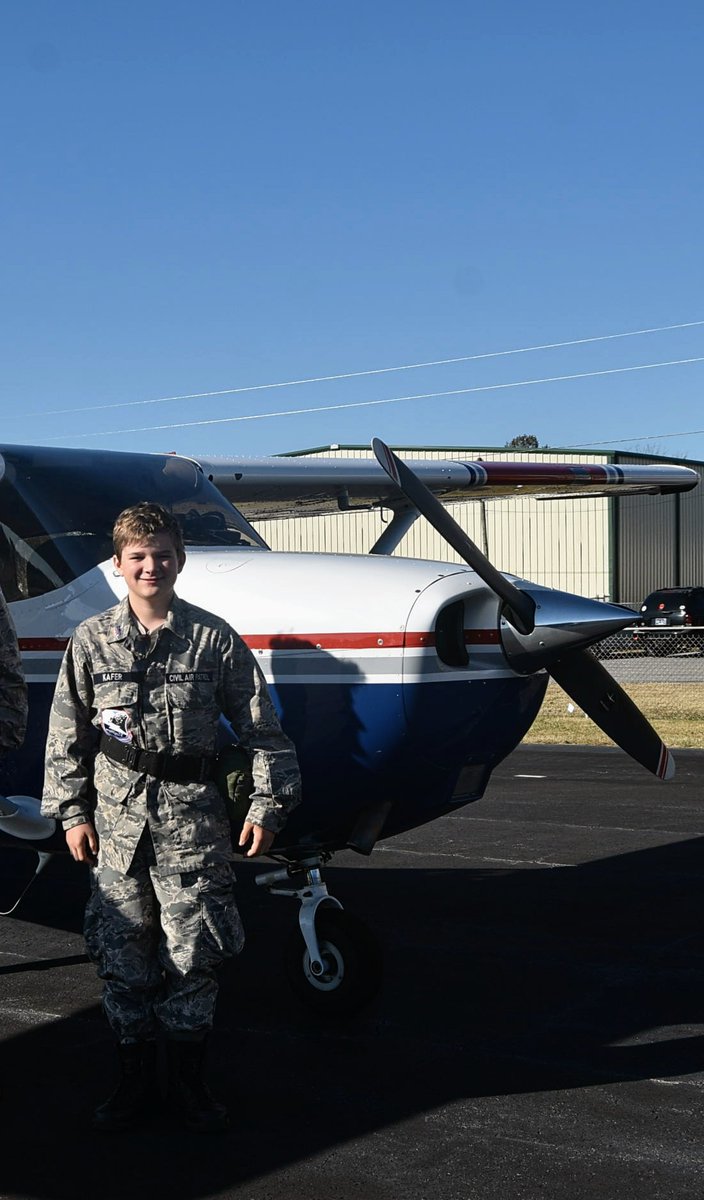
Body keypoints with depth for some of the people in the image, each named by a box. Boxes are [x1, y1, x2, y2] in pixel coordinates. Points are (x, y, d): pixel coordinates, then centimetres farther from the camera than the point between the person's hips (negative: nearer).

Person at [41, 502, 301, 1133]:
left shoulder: (215, 639, 0)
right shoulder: (92, 640, 4)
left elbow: (262, 730, 3)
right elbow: (67, 737, 8)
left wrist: (268, 806, -1)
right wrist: (71, 812, 4)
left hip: (192, 816, -1)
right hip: (116, 817, 2)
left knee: (194, 951, 1)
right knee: (122, 952, 5)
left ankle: (189, 1079, 17)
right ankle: (136, 1078, 20)